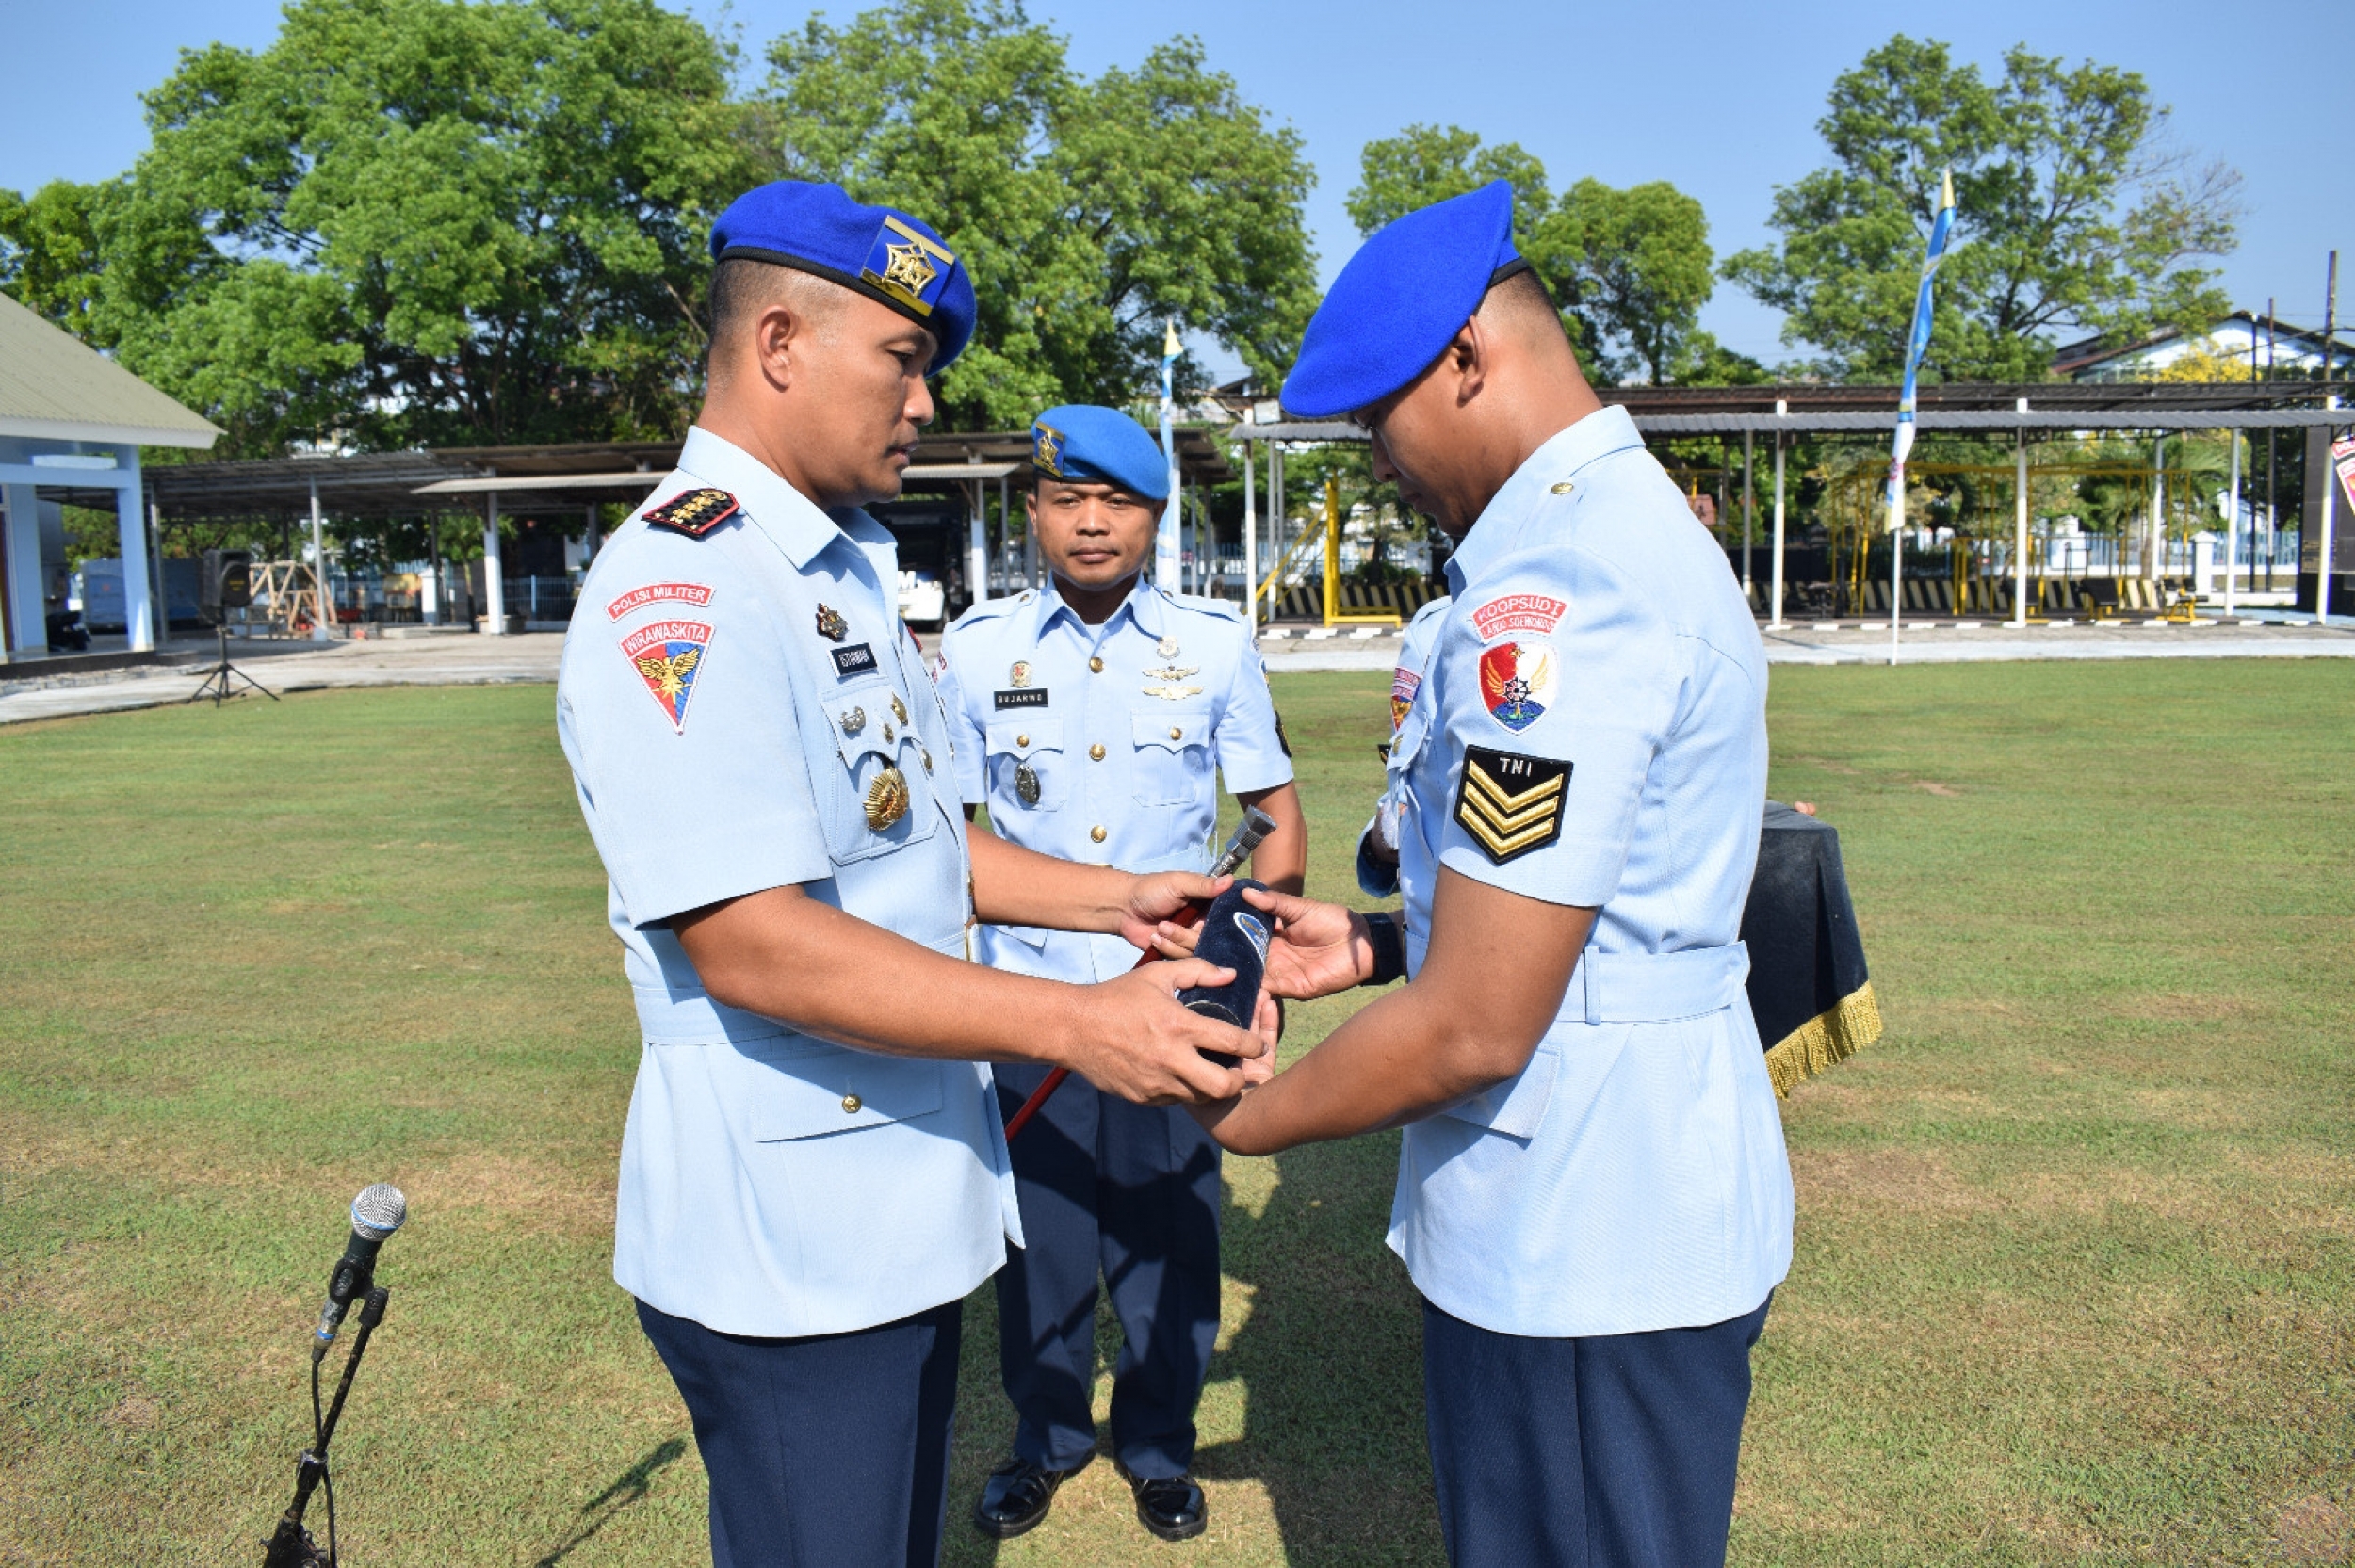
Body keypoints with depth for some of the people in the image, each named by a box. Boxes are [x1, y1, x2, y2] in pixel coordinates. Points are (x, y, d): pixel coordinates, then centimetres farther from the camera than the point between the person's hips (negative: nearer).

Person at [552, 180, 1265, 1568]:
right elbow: (749, 942, -27)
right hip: (787, 1250, -9)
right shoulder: (681, 592, -20)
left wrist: (1108, 901, 6)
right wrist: (1072, 1023, -28)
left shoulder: (850, 571, 12)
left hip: (908, 1209, 9)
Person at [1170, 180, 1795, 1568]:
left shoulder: (1551, 594, -24)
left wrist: (1237, 1119, -10)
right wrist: (1375, 945, 11)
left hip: (1580, 1256, -10)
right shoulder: (1642, 522, 11)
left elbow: (1475, 1026, -25)